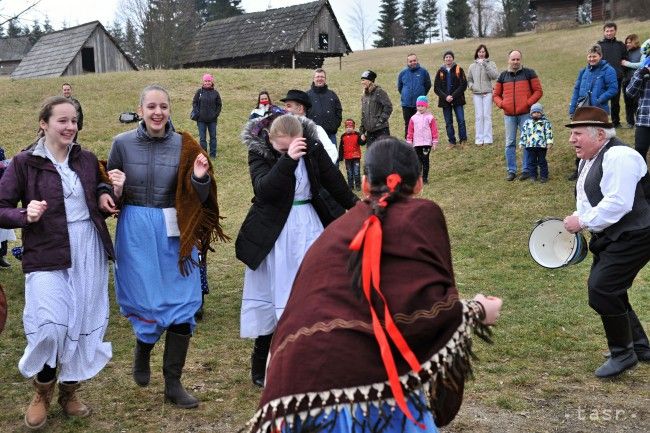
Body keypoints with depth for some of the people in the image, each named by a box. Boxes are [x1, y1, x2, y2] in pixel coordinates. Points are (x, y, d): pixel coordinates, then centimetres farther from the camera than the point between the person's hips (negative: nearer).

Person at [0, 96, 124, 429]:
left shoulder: (87, 160, 7)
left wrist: (113, 193, -5)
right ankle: (42, 391, 18)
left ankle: (70, 390, 30)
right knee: (50, 327, -11)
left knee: (84, 326, 9)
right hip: (47, 256, -4)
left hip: (90, 253, 4)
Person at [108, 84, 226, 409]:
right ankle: (142, 349, 38)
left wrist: (200, 179, -18)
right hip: (136, 231, -1)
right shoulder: (123, 144, -3)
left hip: (175, 232, 1)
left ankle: (173, 384, 14)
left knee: (182, 305, 1)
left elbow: (198, 199, 2)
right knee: (149, 302, 2)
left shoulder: (184, 146, -2)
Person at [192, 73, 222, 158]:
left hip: (212, 120, 1)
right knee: (202, 138, 3)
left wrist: (216, 114, -3)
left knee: (213, 137, 7)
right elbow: (194, 103, 4)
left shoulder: (215, 93, 1)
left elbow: (219, 105, 8)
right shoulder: (199, 92, 0)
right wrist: (197, 113, -6)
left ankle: (213, 154, 15)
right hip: (201, 120, -1)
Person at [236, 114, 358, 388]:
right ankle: (261, 367, 18)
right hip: (273, 235, -3)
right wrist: (288, 159, -37)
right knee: (271, 296, 4)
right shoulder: (258, 151, -11)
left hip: (309, 230, 3)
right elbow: (263, 189, -27)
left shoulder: (312, 148, -5)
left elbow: (333, 180, 7)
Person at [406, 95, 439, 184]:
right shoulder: (413, 118, 6)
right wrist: (409, 142, 6)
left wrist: (435, 142, -4)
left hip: (427, 143, -3)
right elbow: (410, 131, 8)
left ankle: (425, 177, 6)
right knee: (418, 160, 7)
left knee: (425, 160, -1)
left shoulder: (430, 117, -2)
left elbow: (434, 130, -1)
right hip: (416, 144, 3)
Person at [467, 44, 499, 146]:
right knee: (478, 116, 0)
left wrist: (485, 64, -14)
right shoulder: (472, 66, 12)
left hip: (488, 93, -2)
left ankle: (487, 138, 2)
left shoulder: (491, 64, 5)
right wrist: (472, 86, -2)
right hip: (476, 94, 2)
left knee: (487, 116, -2)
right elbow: (469, 80, 19)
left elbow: (495, 76, -11)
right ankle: (479, 139, 3)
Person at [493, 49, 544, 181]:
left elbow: (538, 91, 2)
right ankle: (511, 171, 12)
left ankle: (526, 170, 8)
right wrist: (501, 104, -5)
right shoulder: (503, 76, 11)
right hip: (509, 115, 3)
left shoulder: (529, 73, 3)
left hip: (525, 113, -3)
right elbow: (496, 94, 15)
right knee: (510, 143, 5)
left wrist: (528, 103, -12)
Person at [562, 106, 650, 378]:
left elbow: (617, 203, -30)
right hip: (609, 238, 10)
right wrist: (578, 219, 3)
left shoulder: (619, 157, -21)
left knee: (601, 289, -17)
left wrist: (582, 221, -21)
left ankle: (623, 354, 0)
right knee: (608, 291, 15)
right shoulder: (588, 160, 11)